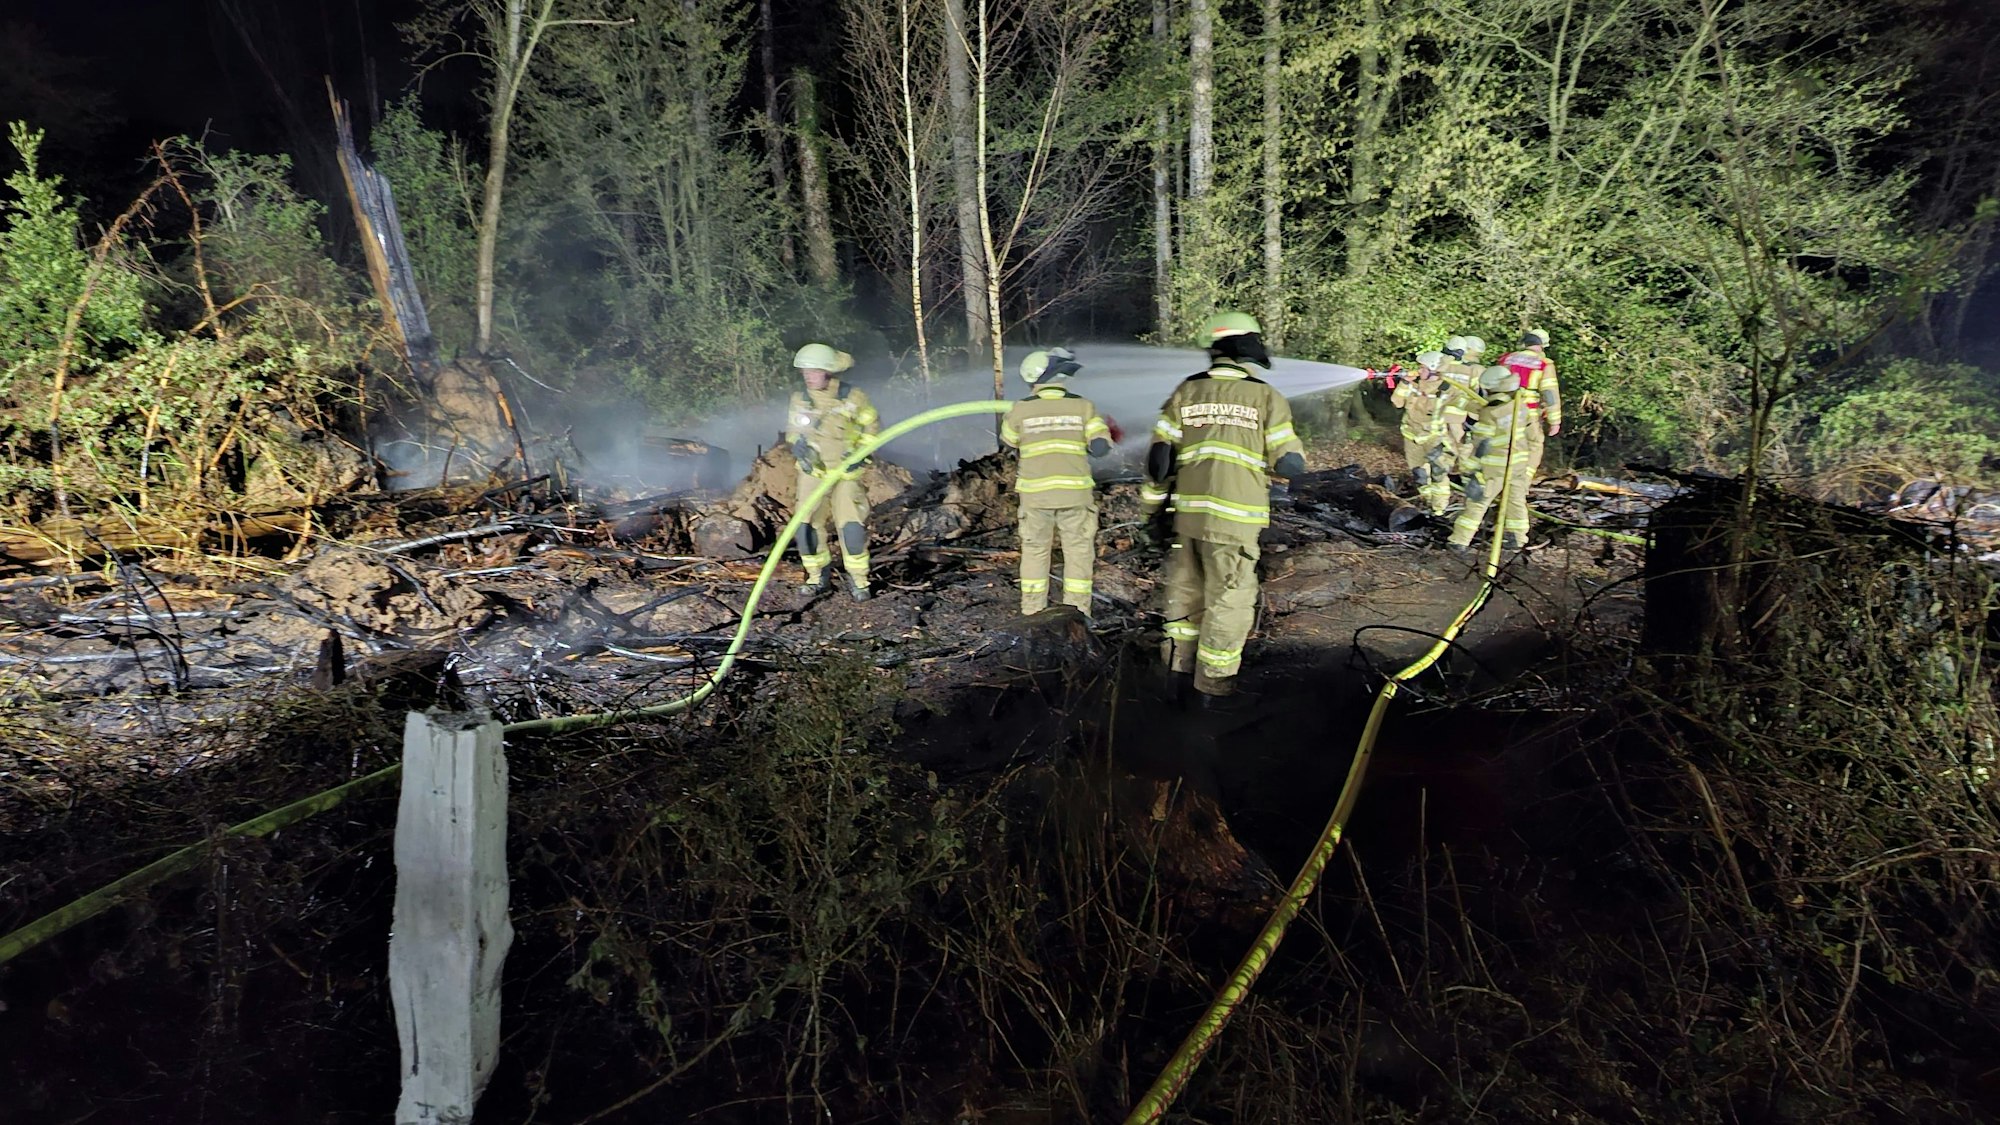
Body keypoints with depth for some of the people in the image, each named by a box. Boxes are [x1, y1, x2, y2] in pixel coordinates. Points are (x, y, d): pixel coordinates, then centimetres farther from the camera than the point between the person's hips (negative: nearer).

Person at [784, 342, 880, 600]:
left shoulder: (852, 397, -11)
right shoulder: (799, 399, -4)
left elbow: (872, 425, 3)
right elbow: (792, 429, 11)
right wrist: (797, 444, -10)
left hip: (846, 473, -2)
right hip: (812, 473, 3)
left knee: (852, 527, -12)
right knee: (807, 526, -1)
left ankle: (858, 580, 6)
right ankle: (816, 577, 19)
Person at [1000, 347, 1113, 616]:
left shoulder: (1022, 409, -5)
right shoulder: (1082, 406, -6)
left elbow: (1008, 439, 12)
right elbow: (1100, 447, -10)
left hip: (1035, 493, 1)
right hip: (1074, 492, -1)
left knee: (1035, 551, 13)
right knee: (1078, 552, 10)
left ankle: (1032, 614, 17)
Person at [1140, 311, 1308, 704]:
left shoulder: (1187, 391, 5)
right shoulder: (1267, 397, -2)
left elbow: (1159, 457, 4)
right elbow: (1290, 465, -2)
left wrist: (1150, 506, 15)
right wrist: (1295, 452, 20)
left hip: (1188, 513, 4)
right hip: (1235, 520, -3)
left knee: (1186, 592, 18)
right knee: (1229, 601, 7)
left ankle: (1178, 671, 29)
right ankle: (1212, 686, 14)